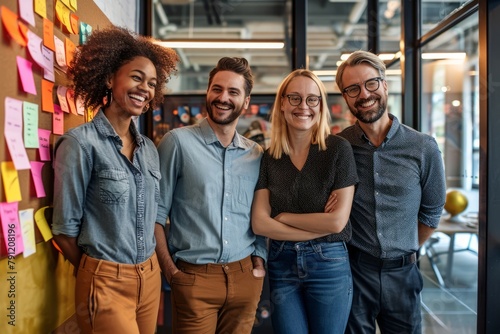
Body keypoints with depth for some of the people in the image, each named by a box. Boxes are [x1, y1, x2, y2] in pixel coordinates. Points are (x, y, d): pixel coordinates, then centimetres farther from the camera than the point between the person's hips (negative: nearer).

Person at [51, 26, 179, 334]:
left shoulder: (149, 149, 6)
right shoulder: (80, 143, -13)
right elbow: (65, 227, -9)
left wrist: (151, 272, 7)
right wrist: (98, 274, 1)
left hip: (151, 278, 6)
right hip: (106, 283, -6)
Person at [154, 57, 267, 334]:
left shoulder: (256, 154, 7)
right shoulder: (178, 142, -6)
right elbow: (156, 212, -5)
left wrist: (259, 259, 4)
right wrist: (170, 271, -8)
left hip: (245, 277, 4)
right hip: (194, 276, -4)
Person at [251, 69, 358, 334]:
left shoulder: (338, 149, -9)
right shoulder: (268, 157, 0)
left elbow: (337, 221, -14)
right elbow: (259, 223, -8)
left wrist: (283, 216, -7)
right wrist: (319, 227, -14)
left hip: (329, 264, -2)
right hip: (281, 265, 2)